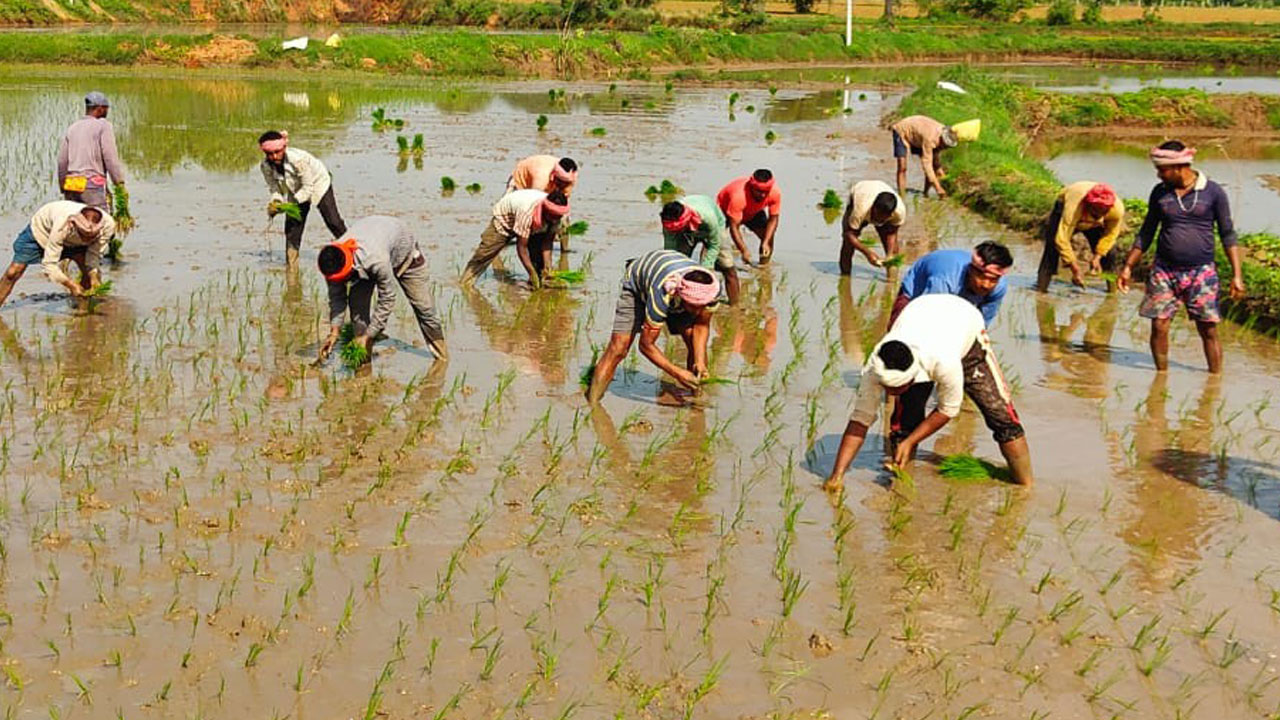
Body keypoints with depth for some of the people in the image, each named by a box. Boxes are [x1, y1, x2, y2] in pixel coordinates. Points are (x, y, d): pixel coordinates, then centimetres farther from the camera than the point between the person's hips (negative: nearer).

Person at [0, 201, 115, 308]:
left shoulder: (108, 225, -37)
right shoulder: (62, 225, -47)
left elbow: (94, 253, -17)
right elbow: (49, 264, -39)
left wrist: (93, 275, -31)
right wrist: (71, 285, -45)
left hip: (72, 240, 4)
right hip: (42, 229, -3)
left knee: (91, 272, -12)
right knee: (13, 272, -8)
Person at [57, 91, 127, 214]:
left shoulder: (72, 128, 17)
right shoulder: (103, 125, -1)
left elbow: (62, 161, 15)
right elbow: (110, 157, -9)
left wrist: (63, 188, 21)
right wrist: (120, 183, -6)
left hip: (71, 185, 6)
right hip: (93, 185, -6)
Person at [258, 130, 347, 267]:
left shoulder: (298, 158, -40)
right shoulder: (265, 166, -25)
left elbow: (308, 188, -32)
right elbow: (274, 188, -11)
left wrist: (290, 204, -41)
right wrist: (275, 202, -33)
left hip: (317, 183, -4)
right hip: (295, 191, 4)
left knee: (333, 221, -4)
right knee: (292, 226, -5)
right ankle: (291, 265, 1)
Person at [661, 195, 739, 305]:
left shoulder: (707, 216, -46)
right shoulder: (670, 222, -37)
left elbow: (714, 245, -31)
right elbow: (669, 250, -29)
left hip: (715, 227, -2)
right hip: (687, 234, 3)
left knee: (727, 266, -13)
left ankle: (735, 304, -1)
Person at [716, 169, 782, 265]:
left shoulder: (775, 193, -32)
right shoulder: (739, 196, -45)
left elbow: (773, 219, -18)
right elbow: (734, 227, -39)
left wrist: (766, 243, -27)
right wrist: (744, 251, -42)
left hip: (753, 212, 4)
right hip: (725, 209, -4)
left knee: (768, 237, -8)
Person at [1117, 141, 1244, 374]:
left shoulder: (1213, 192, -4)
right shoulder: (1160, 192, 4)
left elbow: (1228, 235, 0)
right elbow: (1146, 232, 14)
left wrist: (1236, 275, -5)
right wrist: (1128, 266, 11)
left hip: (1201, 272, -2)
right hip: (1164, 271, 2)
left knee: (1209, 331, -1)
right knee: (1159, 328, -2)